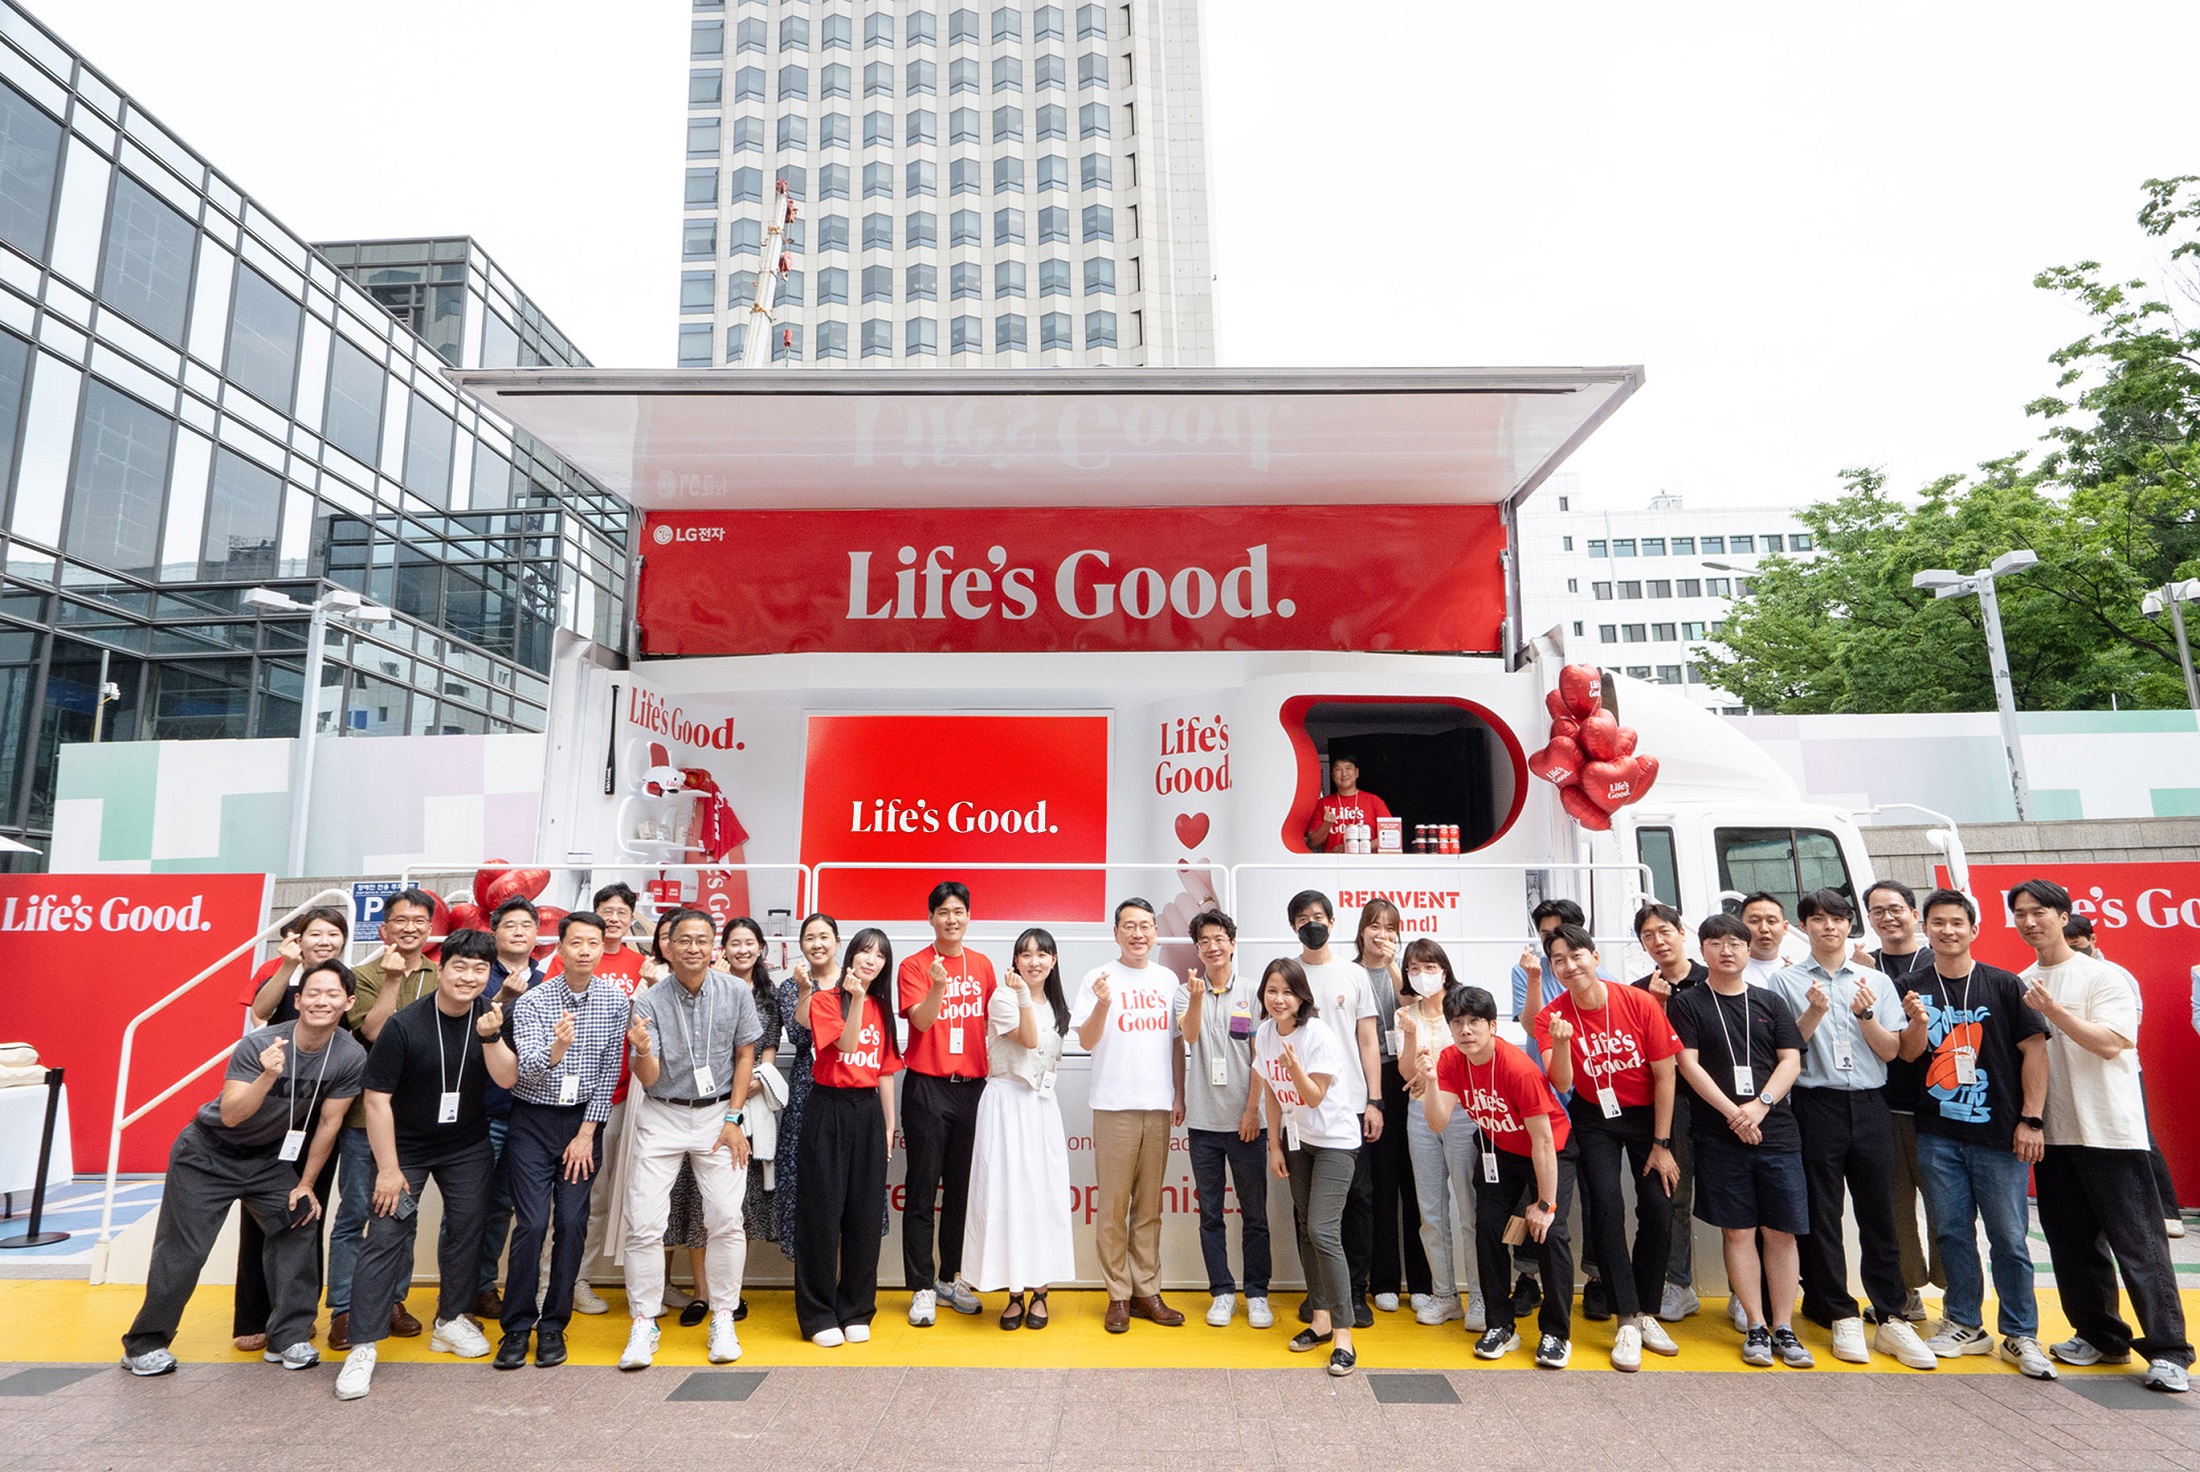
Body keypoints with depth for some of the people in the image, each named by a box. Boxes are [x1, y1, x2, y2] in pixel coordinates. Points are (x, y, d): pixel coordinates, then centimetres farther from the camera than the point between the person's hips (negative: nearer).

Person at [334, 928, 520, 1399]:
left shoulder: (491, 1019, -8)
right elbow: (377, 1098, -16)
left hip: (467, 1147, 4)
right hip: (406, 1147, -4)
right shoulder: (404, 1025, -19)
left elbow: (507, 1079, -14)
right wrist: (388, 1169, -14)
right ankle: (364, 1346, 1)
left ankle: (451, 1320, 28)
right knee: (386, 1237, -8)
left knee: (466, 1229, 10)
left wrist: (490, 1037, -32)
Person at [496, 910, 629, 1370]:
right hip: (533, 1121, -1)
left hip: (583, 1122, 2)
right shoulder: (532, 1001, -8)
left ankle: (553, 1325, 15)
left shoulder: (615, 1000, -3)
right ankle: (517, 1327, 9)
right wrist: (555, 1049, -40)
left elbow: (610, 1070, -1)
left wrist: (587, 1133, -5)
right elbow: (528, 1070, -18)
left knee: (572, 1224, 1)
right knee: (532, 1224, -6)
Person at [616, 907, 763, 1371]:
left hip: (718, 1113, 0)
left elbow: (745, 1056, 2)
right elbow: (648, 1079, -11)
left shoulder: (736, 993, -6)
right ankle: (644, 1324, 13)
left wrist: (733, 1119, -5)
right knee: (644, 1224, -3)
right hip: (661, 1116, 0)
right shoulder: (649, 1001, -7)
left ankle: (723, 1319, 11)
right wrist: (643, 1051, -33)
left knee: (726, 1219, -5)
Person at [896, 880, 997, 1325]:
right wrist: (938, 984, -31)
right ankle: (921, 1288, 11)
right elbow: (922, 1020, -15)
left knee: (962, 1187, 10)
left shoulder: (982, 966, 8)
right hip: (927, 1087, -4)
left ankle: (950, 1278, 24)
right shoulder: (915, 965, -4)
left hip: (972, 1085, 4)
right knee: (922, 1189, 2)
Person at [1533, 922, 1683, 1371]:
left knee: (1659, 1210, -5)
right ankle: (1627, 1322, -1)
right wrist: (1560, 1042, -42)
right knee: (1605, 1206, -13)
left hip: (1647, 1115, 0)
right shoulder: (1552, 1018, -15)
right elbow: (1562, 1085, -23)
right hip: (1594, 1120, 0)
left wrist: (1661, 1144, -8)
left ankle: (1646, 1312, 16)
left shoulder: (1639, 1003, -17)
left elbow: (1664, 1074, -10)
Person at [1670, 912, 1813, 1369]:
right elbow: (1689, 1064, -5)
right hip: (1719, 1136, -2)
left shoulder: (1770, 1002, 11)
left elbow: (1791, 1061, 4)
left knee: (1781, 1230, 4)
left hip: (1776, 1130, 2)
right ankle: (1756, 1327, 12)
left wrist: (1761, 1104, -11)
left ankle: (1784, 1328, 13)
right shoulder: (1688, 1004, 2)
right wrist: (1733, 1111, -14)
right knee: (1738, 1230, 3)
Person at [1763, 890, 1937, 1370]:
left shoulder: (1877, 981, 11)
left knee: (1878, 1214, 5)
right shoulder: (1787, 981, 4)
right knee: (1821, 1215, 2)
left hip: (1870, 1105, 2)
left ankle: (1891, 1318, 14)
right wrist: (1814, 1013, -15)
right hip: (1817, 1106, -2)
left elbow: (1891, 1050, 6)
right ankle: (1842, 1317, 13)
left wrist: (1865, 1015, -10)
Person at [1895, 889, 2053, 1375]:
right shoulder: (1912, 988, 5)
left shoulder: (2004, 985, 0)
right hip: (1937, 1135, 2)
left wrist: (2031, 1120, -7)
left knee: (2009, 1238, 2)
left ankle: (2020, 1337, 16)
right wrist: (1917, 1021, -18)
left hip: (1999, 1133, -2)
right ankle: (1964, 1325, 22)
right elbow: (1908, 1054, 3)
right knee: (1952, 1233, 10)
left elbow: (2034, 1050, -2)